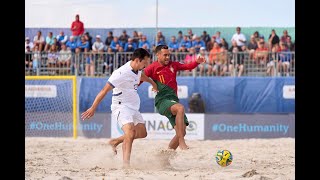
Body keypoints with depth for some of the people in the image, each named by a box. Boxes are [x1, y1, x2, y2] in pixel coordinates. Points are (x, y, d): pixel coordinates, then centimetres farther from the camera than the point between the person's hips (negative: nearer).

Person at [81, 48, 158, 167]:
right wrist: (93, 108, -23)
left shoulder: (137, 70, 6)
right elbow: (105, 90, -22)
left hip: (134, 108, 9)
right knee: (130, 132, -26)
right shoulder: (122, 73, -22)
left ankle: (114, 142, 25)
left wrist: (153, 83, 51)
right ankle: (126, 164, -30)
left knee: (142, 133, 7)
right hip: (122, 107, -9)